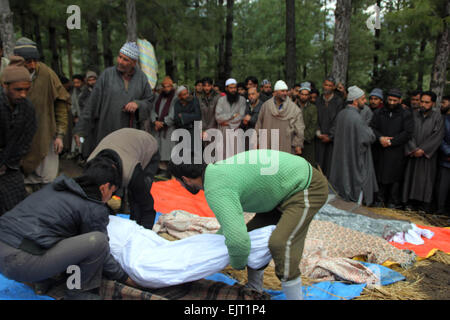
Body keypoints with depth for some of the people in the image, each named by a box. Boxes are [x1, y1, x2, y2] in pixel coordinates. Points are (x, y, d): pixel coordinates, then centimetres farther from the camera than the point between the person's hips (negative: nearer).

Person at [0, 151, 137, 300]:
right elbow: (100, 252, 2)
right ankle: (79, 293, 5)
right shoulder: (95, 210, -8)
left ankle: (41, 281, 24)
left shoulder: (56, 186, 14)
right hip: (20, 264, -9)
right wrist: (125, 278, 16)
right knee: (97, 240, -15)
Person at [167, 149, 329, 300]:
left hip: (307, 188, -10)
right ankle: (254, 291, 26)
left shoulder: (215, 190, -26)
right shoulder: (218, 169, 6)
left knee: (280, 243, -23)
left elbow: (238, 240, -36)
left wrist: (237, 263, -14)